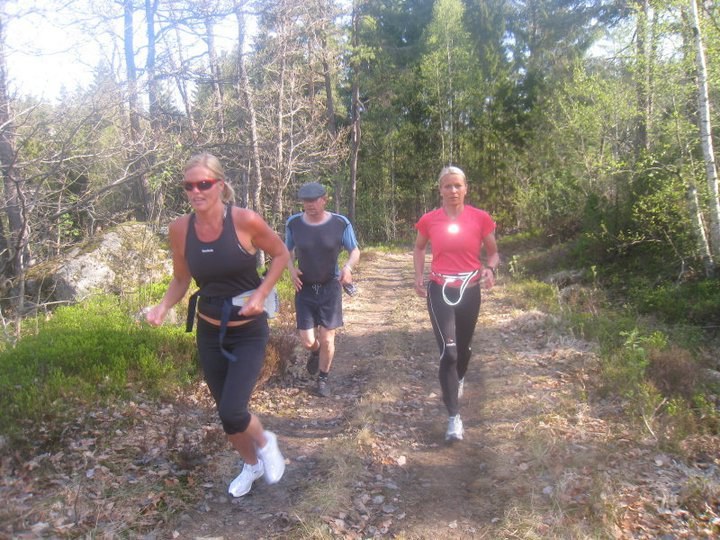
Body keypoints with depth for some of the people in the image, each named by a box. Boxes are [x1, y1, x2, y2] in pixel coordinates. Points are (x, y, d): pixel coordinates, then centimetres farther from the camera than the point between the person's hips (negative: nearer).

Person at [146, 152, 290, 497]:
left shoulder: (245, 221, -18)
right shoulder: (180, 229, -7)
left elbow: (281, 255, -3)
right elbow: (181, 280, 5)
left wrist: (261, 294, -15)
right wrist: (162, 307, -13)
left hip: (249, 333, -4)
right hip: (209, 333, 4)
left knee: (231, 412, -14)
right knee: (225, 412, 15)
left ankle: (265, 442, 22)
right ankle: (251, 465, 44)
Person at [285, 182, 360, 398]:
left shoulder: (340, 223, -11)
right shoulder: (293, 223, -6)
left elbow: (355, 251, 1)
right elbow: (288, 251, 10)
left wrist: (348, 266, -20)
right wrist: (292, 269, -10)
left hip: (330, 288, -1)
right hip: (304, 289, 1)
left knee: (327, 339, 3)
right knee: (307, 341, 0)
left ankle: (323, 378, 27)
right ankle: (315, 353, 38)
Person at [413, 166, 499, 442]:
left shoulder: (480, 218, -5)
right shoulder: (429, 220, -3)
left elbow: (493, 252, 6)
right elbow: (419, 248, 15)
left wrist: (490, 269, -15)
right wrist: (419, 275, 0)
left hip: (469, 291, 2)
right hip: (439, 291, -1)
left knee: (463, 346, 19)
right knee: (447, 351, -12)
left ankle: (459, 380, 54)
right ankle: (454, 417, -5)